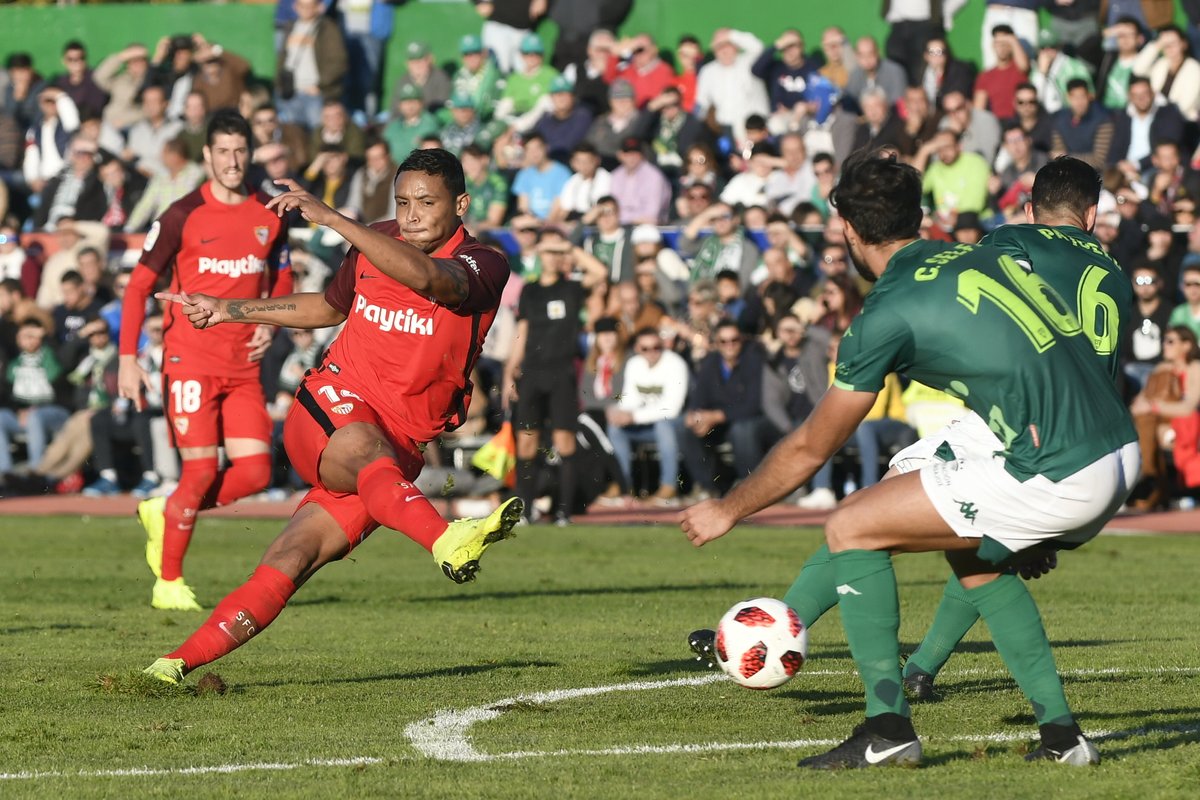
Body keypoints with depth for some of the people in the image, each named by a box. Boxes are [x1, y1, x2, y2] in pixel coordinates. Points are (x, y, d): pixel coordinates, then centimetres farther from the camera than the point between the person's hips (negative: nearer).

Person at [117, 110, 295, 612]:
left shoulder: (269, 217, 7)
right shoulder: (183, 216, -6)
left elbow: (280, 280, 23)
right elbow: (139, 286, -2)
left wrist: (269, 324, 3)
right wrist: (128, 358, -10)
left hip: (243, 364, 5)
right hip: (190, 359, -5)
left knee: (255, 471, -5)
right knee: (201, 472, -9)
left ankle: (165, 514, 20)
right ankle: (168, 582, 8)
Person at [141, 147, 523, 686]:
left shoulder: (483, 267, -9)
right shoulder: (375, 242, 8)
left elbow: (423, 277, -32)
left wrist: (328, 217, -33)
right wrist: (231, 312, 33)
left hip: (399, 448, -1)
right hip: (330, 411, 1)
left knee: (291, 561, -10)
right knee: (363, 446, -37)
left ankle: (178, 664, -6)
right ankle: (446, 543, -62)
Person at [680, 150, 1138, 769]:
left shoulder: (890, 312, -3)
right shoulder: (986, 257, 18)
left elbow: (810, 448, 7)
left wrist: (727, 512, 23)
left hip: (1059, 479, -8)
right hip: (1122, 452, 8)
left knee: (850, 530, 2)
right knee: (973, 555, 31)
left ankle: (887, 728, 1)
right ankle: (1060, 733, 25)